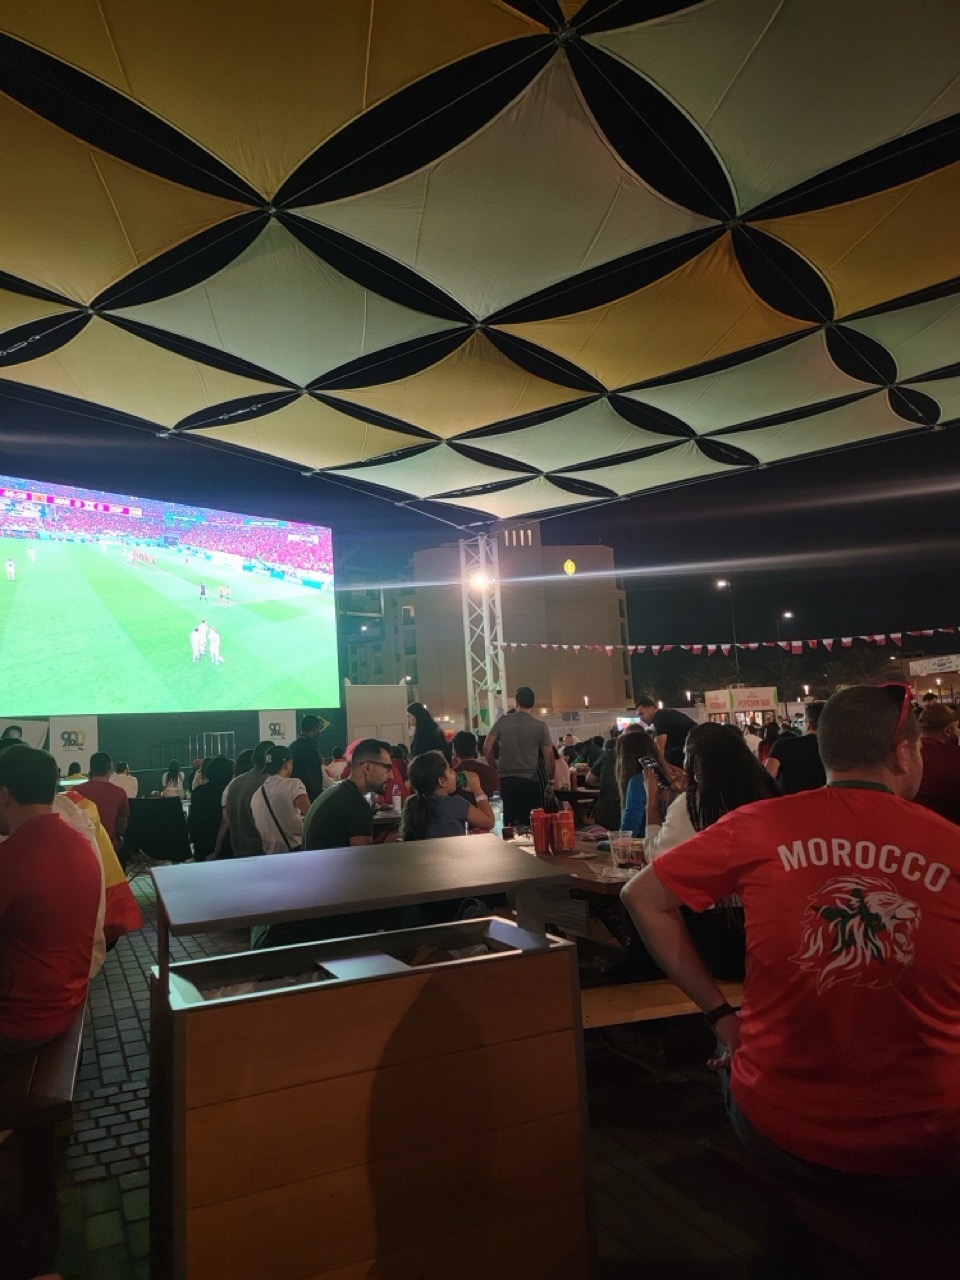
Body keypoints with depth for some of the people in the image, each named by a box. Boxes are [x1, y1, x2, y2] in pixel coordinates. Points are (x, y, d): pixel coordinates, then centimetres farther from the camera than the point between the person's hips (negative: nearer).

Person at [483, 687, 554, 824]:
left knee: (509, 822, 9)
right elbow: (549, 756, -4)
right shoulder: (540, 725, -3)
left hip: (506, 779, 2)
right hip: (530, 780, -2)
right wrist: (550, 779, 7)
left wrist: (494, 768, 13)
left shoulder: (503, 721, 1)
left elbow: (487, 747, 1)